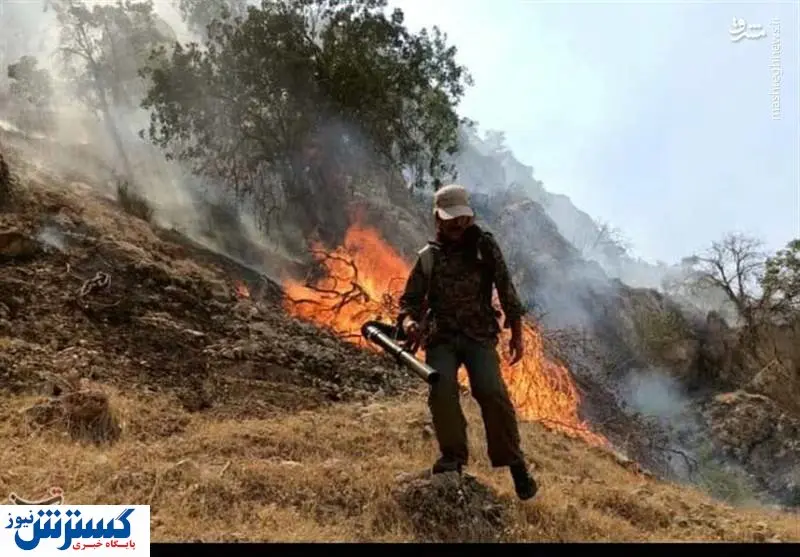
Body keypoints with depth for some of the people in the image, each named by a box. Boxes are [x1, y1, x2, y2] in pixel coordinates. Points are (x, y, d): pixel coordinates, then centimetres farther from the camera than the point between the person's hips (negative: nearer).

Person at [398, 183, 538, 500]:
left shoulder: (485, 246, 7)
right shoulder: (428, 256, 9)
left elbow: (506, 290, 6)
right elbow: (410, 301, 11)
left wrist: (516, 334, 0)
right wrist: (409, 323, -12)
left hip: (479, 335, -1)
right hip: (441, 337, 1)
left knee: (491, 391, -21)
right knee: (442, 388, -24)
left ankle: (514, 462, -5)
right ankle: (453, 455, -5)